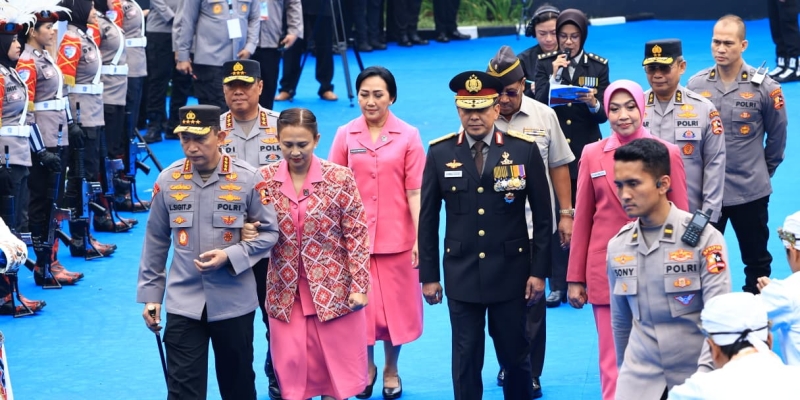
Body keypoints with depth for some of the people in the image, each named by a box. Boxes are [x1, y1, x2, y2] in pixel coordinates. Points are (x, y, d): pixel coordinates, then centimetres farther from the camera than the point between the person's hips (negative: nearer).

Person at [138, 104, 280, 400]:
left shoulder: (247, 179, -9)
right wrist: (150, 295, 7)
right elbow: (156, 241, 7)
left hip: (234, 301, -1)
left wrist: (230, 256, -18)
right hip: (183, 303, 1)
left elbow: (269, 232, -2)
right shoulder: (168, 180, -3)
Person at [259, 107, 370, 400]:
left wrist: (359, 286, -9)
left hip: (334, 289, -2)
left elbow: (356, 235, -5)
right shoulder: (265, 179, -1)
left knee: (336, 369, 7)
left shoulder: (339, 178, -8)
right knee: (292, 373, 6)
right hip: (286, 292, 2)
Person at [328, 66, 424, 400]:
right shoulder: (345, 135, 0)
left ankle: (391, 370, 27)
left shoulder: (408, 136, -3)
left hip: (395, 237, -1)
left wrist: (420, 238, -7)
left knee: (395, 304, 8)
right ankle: (367, 366, 27)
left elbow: (415, 191, -4)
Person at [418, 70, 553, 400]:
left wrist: (539, 271, -3)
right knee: (466, 360, 6)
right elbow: (428, 219, 4)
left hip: (511, 271, -1)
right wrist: (428, 275, 3)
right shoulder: (440, 153, -1)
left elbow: (542, 216, 0)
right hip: (461, 274, 1)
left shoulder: (525, 150, -4)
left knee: (515, 355, 10)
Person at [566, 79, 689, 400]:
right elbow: (582, 220, 7)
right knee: (612, 361, 2)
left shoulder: (668, 153, -1)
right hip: (606, 271, 1)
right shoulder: (592, 155, 3)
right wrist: (575, 278, 6)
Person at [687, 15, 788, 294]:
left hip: (750, 192, -1)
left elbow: (777, 136, 4)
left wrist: (762, 172, 11)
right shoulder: (696, 85, -3)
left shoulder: (764, 87, -9)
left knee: (756, 261, 11)